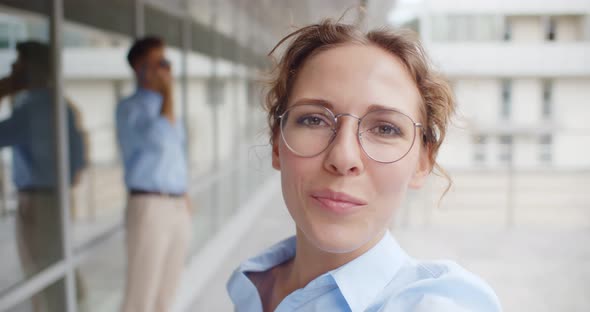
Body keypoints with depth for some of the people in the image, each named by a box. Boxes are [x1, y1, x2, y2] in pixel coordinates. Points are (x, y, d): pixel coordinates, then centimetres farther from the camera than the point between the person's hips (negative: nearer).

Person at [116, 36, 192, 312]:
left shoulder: (164, 107, 16)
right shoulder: (130, 108, -8)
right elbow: (159, 140, -24)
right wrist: (168, 92, -15)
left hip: (178, 207, 8)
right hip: (149, 207, -7)